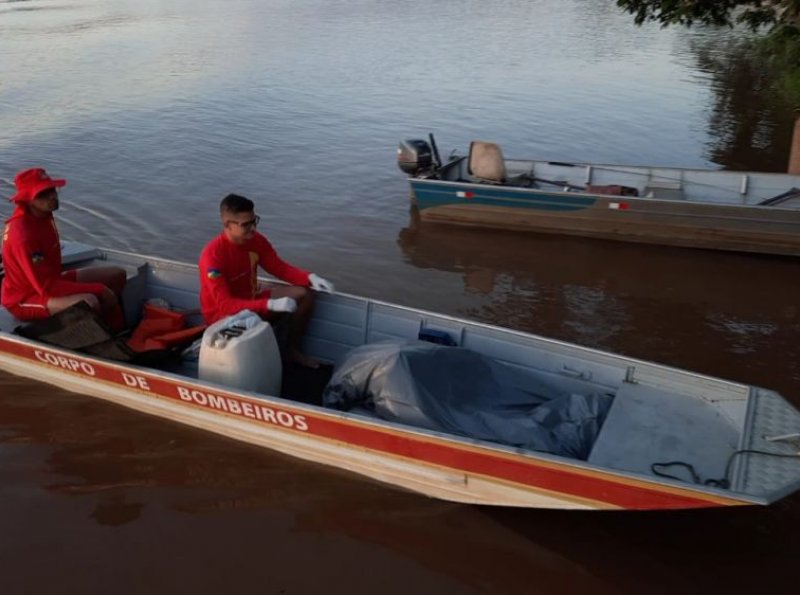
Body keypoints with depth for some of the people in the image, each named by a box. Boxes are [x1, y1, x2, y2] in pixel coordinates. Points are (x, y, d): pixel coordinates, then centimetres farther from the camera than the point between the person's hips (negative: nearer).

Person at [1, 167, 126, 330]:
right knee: (89, 302, -37)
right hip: (25, 298, -9)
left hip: (51, 281, 10)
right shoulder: (22, 234, -29)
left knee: (117, 275, 5)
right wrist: (98, 289, -28)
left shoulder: (43, 215, -2)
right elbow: (46, 287, -30)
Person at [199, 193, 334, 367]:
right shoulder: (212, 255, -30)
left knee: (304, 294, -3)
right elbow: (225, 305, -33)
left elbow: (279, 268, 1)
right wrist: (271, 304, -43)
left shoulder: (256, 240, -10)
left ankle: (292, 350, 13)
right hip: (222, 314, -7)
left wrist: (310, 278, -19)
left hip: (250, 298, 7)